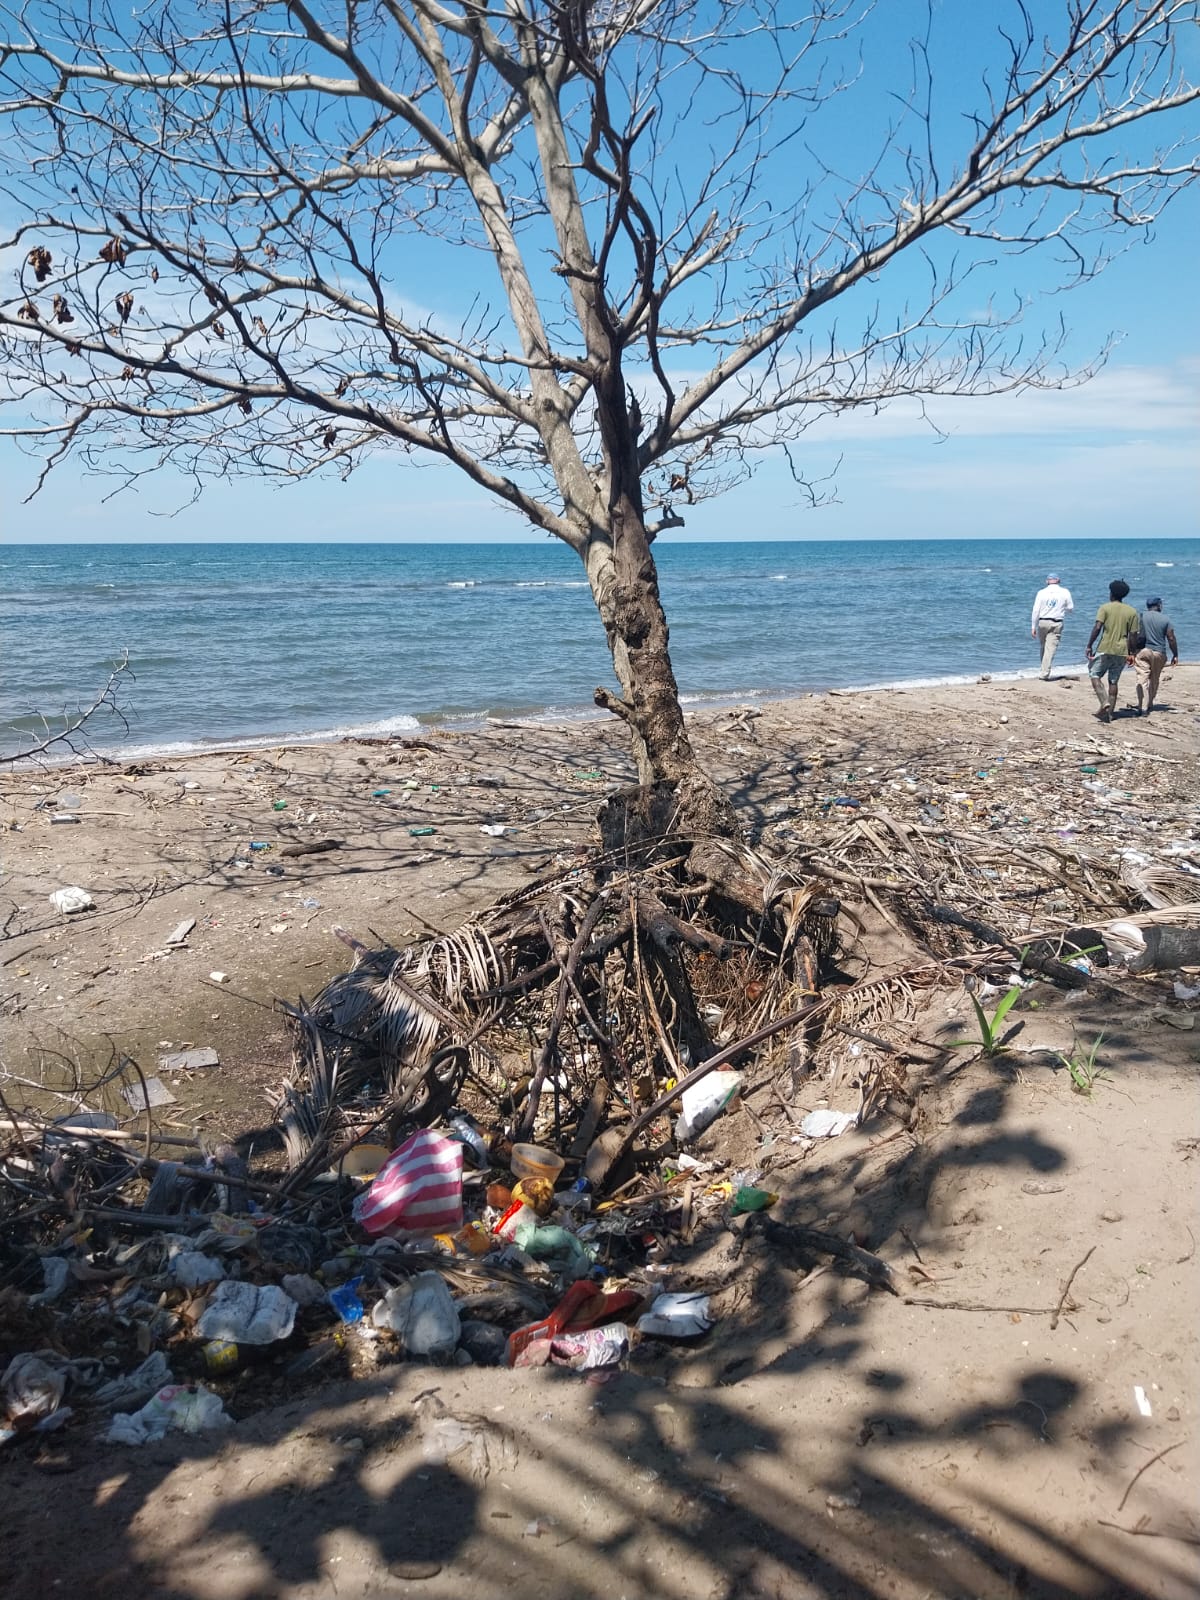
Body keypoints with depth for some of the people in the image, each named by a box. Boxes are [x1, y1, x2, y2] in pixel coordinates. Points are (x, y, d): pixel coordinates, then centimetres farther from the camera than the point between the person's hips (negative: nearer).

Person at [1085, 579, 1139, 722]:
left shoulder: (1105, 608, -3)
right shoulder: (1132, 612, 8)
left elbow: (1097, 627, -14)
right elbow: (1133, 635, 4)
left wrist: (1089, 646, -10)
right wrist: (1130, 653, 11)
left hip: (1105, 649, -4)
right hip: (1122, 651, 4)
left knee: (1095, 675, 5)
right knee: (1113, 681, 11)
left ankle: (1104, 703, -16)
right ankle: (1110, 712, 11)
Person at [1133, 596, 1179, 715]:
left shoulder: (1140, 616, 1)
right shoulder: (1166, 619, 2)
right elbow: (1171, 639, 2)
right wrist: (1175, 655, 10)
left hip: (1142, 651, -1)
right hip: (1159, 653, 1)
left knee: (1142, 678, -5)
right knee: (1154, 680, 16)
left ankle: (1140, 706, -20)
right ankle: (1149, 705, 27)